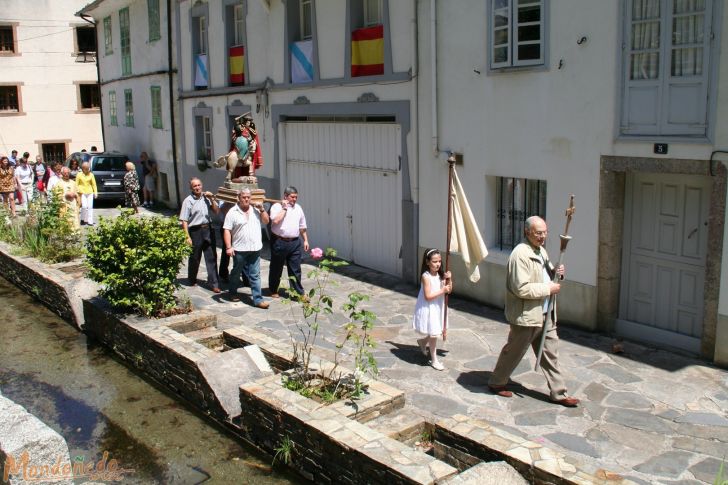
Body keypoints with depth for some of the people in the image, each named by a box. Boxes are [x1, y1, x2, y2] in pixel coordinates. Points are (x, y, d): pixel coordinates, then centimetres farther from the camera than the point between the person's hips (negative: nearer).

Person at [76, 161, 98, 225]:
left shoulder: (91, 175, 6)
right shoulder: (79, 175, 1)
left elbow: (94, 184, 9)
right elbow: (76, 184, 4)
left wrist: (95, 192, 4)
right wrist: (77, 191, -4)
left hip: (90, 192, 2)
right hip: (82, 193, -2)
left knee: (90, 206, 1)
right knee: (84, 206, -11)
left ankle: (90, 221, 5)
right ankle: (83, 220, 6)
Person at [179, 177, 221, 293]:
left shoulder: (206, 197, 6)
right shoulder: (188, 201, -7)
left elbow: (217, 211, 9)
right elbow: (184, 220, -9)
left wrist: (212, 199, -5)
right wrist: (187, 237, -13)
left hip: (208, 229, 3)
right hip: (195, 231, -3)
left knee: (211, 257, 2)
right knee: (195, 258, 12)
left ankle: (214, 283, 5)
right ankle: (192, 280, 32)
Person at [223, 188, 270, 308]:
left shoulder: (255, 210, 8)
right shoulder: (233, 212, -5)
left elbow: (266, 221, 13)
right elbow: (227, 230, -8)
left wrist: (262, 209, -1)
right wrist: (228, 247, -15)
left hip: (255, 249, 3)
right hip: (239, 249, -3)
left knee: (255, 275, 2)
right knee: (236, 272, 15)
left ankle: (258, 299, 2)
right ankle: (232, 293, 35)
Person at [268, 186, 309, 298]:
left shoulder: (298, 208, 12)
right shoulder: (276, 206, -5)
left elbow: (302, 227, 17)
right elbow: (276, 221, -23)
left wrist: (305, 240, 14)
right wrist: (284, 208, -16)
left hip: (294, 242, 4)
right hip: (279, 242, -4)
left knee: (295, 270, 4)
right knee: (276, 268, 9)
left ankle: (299, 293, 9)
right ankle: (273, 290, 25)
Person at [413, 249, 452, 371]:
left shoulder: (440, 275, 0)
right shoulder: (426, 277, -20)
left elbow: (449, 290, 3)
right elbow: (428, 296, -23)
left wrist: (449, 279, -13)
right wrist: (442, 291, -24)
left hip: (438, 308, 7)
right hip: (428, 309, -7)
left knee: (435, 332, 18)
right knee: (433, 334, -1)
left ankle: (422, 341, 47)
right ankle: (434, 360, 13)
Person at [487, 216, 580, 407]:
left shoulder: (541, 251, 10)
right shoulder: (520, 254, -21)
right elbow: (521, 289, -27)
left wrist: (556, 273, 3)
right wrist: (548, 289, -20)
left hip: (545, 314, 9)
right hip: (526, 315, -8)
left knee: (551, 354, 12)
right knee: (513, 352, 9)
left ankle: (559, 393, 21)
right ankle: (496, 382, 29)